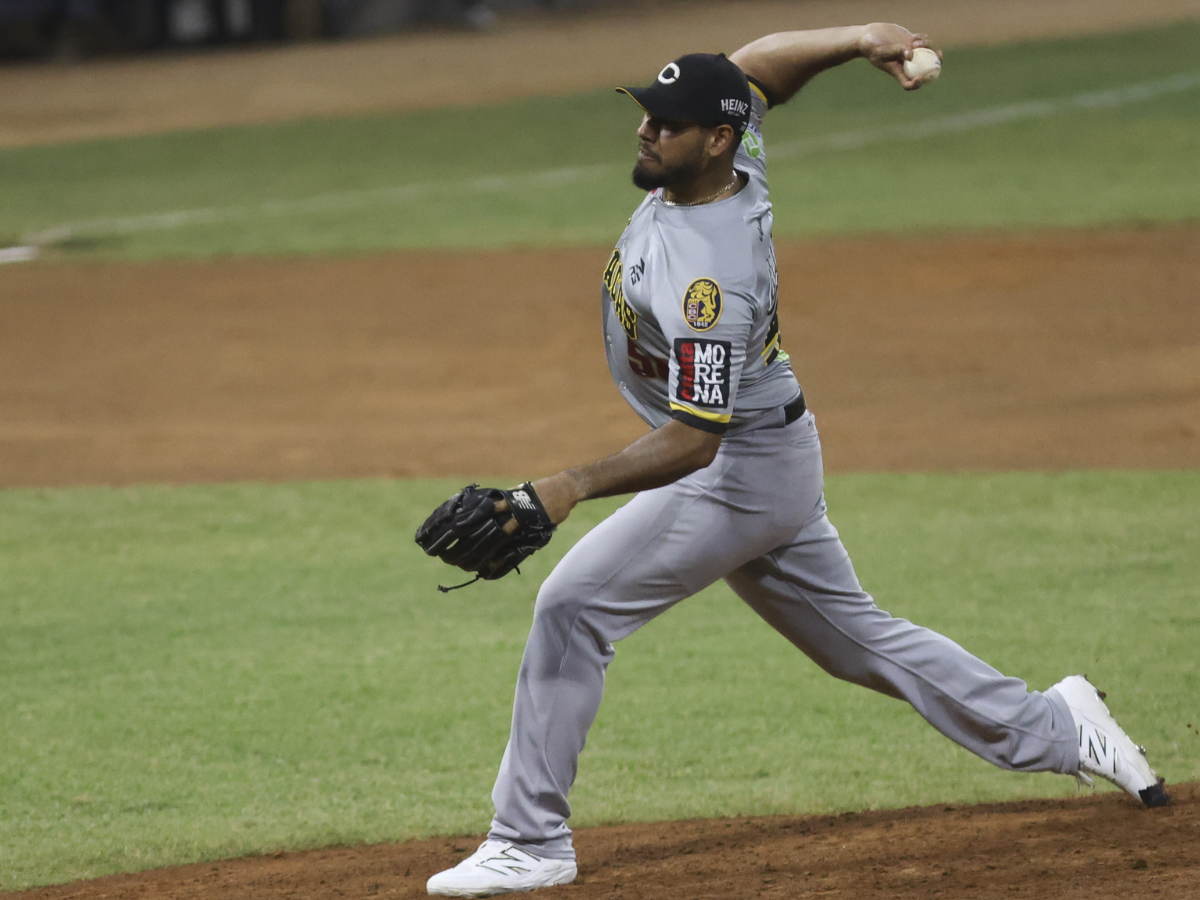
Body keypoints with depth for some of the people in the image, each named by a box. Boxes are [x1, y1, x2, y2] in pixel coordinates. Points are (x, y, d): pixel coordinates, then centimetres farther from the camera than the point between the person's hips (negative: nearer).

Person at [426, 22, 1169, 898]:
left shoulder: (708, 279, -33)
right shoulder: (737, 162, -8)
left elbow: (693, 439, -33)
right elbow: (755, 64, 11)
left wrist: (577, 485, -45)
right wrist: (859, 38, -6)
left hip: (737, 472, -10)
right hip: (773, 461, 10)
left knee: (573, 607, -11)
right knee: (857, 636, 20)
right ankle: (1052, 730, 29)